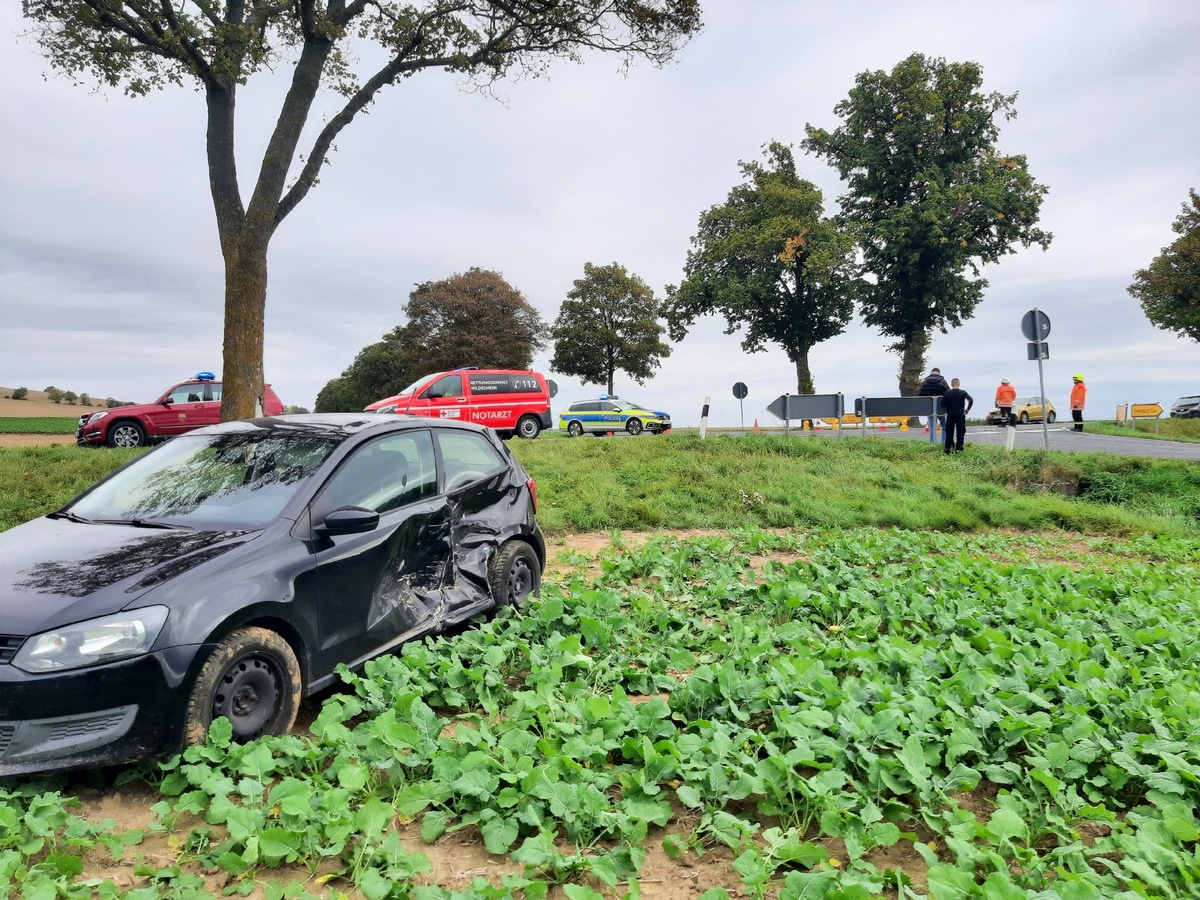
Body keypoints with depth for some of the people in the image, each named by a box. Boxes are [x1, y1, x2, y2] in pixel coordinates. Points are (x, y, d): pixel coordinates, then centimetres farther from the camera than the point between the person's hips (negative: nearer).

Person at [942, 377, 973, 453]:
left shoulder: (947, 393, 0)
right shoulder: (963, 392, -2)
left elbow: (942, 404, -4)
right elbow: (971, 400, -12)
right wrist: (967, 409, -1)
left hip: (950, 415, 1)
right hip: (960, 414, -1)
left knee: (949, 432, 9)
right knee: (960, 432, 4)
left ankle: (948, 448, 5)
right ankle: (958, 449, 0)